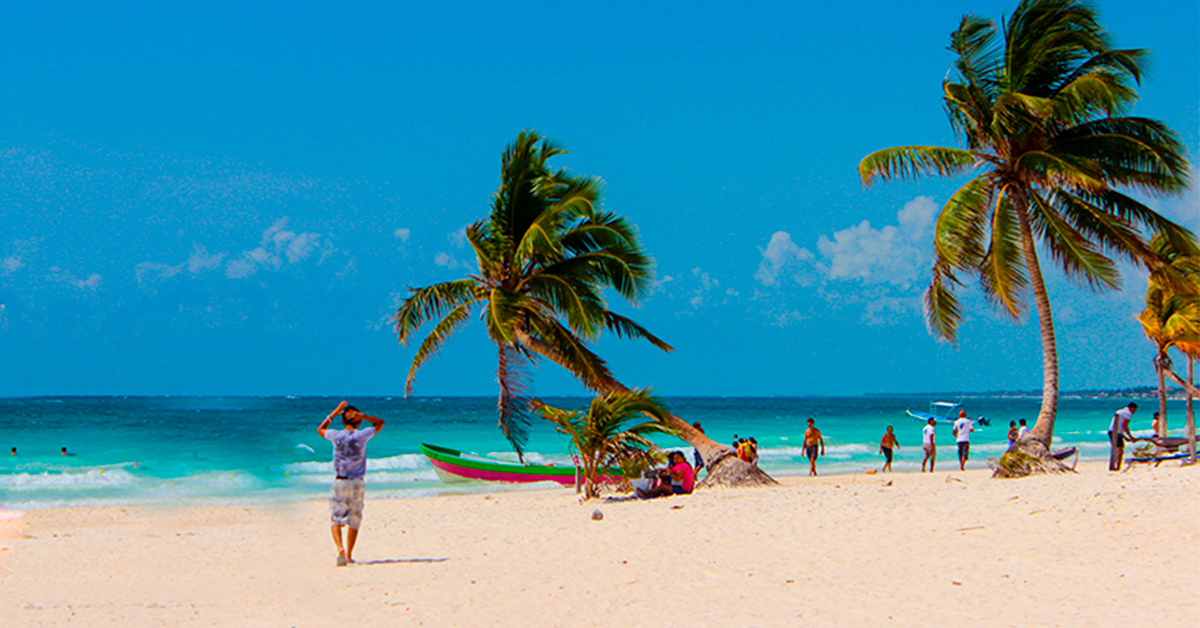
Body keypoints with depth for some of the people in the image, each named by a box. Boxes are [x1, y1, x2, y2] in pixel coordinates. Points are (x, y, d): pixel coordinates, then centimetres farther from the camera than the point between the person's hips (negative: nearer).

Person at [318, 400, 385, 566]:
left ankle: (340, 548, -26)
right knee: (355, 521, 13)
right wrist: (362, 416, -1)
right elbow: (380, 423, 13)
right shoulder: (362, 435, -4)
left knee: (336, 519, -1)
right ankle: (349, 555, 16)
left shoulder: (336, 435, -1)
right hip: (357, 483, 0)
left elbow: (320, 430, 22)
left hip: (339, 482, 0)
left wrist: (335, 412, 20)